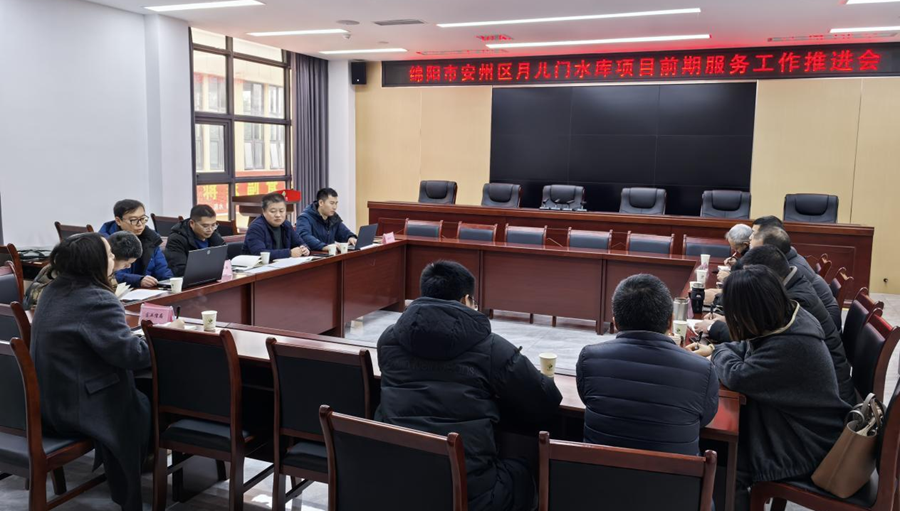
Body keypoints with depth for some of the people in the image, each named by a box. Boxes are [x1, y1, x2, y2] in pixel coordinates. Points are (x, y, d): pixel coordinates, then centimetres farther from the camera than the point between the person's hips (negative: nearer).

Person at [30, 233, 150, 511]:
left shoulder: (54, 290, 4)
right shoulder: (98, 300, -25)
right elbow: (132, 354, -28)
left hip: (49, 397, 9)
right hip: (76, 405, -9)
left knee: (138, 395, 21)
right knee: (147, 408, 12)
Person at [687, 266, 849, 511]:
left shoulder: (792, 344, -34)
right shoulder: (787, 318, -5)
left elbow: (737, 376, -29)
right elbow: (752, 349, 15)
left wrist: (719, 353, -10)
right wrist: (712, 349, 7)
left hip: (806, 445, -8)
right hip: (795, 422, 8)